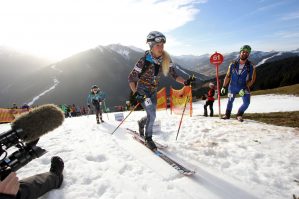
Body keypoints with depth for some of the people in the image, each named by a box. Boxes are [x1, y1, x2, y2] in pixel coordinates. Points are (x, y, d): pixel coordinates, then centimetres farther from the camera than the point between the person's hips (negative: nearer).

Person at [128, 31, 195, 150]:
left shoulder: (165, 60, -10)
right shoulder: (144, 60, -23)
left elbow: (173, 74, -3)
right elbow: (131, 78, -18)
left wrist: (185, 82, -18)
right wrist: (136, 93, -29)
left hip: (153, 91, 5)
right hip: (142, 90, -5)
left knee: (151, 115, 13)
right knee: (152, 115, -17)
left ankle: (141, 123, 48)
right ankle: (148, 138, 7)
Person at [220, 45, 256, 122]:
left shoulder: (251, 66, -11)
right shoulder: (233, 64, -7)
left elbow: (252, 80, -10)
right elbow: (228, 76, 2)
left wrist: (244, 89, -20)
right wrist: (224, 87, 2)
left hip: (244, 88, -1)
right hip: (232, 87, 1)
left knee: (246, 103, -12)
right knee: (230, 101, 13)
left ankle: (239, 114, 15)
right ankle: (227, 115, 35)